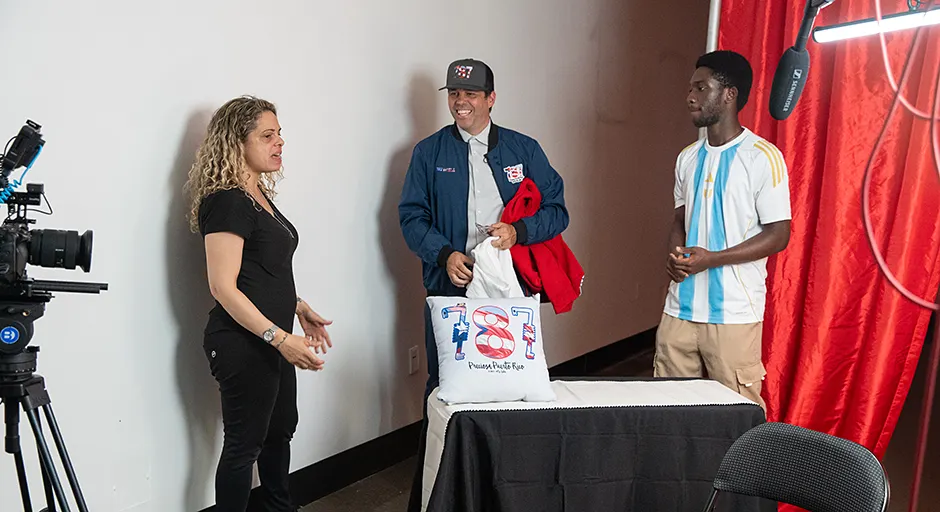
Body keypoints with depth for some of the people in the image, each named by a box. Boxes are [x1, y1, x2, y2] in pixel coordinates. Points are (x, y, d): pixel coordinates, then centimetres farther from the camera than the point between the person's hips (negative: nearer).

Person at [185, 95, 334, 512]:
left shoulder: (260, 195, 10)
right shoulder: (225, 202, -18)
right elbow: (223, 287, -23)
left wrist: (298, 308, 12)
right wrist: (280, 338, -27)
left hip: (272, 339, 10)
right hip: (242, 343, -10)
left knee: (280, 430, 23)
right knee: (244, 443, 4)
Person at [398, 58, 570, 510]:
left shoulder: (524, 150, 9)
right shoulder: (429, 152, 8)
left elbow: (557, 210, 6)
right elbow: (411, 216, 3)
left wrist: (518, 230, -13)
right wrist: (445, 254, -14)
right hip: (450, 287, 0)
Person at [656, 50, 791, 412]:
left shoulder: (762, 157, -7)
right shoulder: (688, 158, 13)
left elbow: (778, 235, -9)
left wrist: (712, 259, -18)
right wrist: (674, 254, -1)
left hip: (734, 312, -5)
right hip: (681, 307, 6)